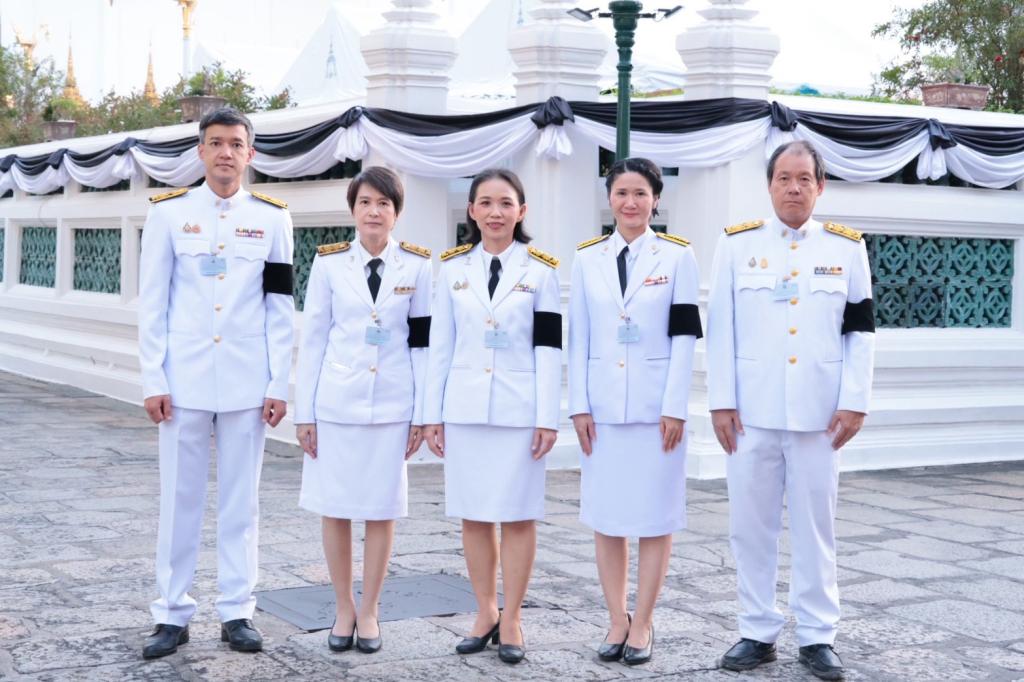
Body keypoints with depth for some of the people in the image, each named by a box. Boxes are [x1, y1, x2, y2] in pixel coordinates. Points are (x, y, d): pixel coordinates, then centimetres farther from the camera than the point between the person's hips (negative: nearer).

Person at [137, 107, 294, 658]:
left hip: (247, 381, 1)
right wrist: (153, 380, -4)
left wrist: (279, 385, -1)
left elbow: (280, 308, 4)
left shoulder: (271, 217, 5)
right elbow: (152, 303, 2)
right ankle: (171, 614, 13)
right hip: (184, 379, 0)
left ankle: (237, 611, 14)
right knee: (179, 497, 4)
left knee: (241, 499, 6)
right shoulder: (169, 213, 3)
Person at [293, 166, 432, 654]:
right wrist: (304, 412, 0)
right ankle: (344, 609, 19)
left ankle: (369, 611, 18)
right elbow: (312, 340, 2)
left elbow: (423, 344, 3)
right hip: (336, 402, 0)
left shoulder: (418, 266, 1)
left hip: (392, 405, 0)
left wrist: (421, 414, 0)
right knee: (335, 507, 5)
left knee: (382, 509, 5)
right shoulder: (329, 262, 1)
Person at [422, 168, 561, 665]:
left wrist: (548, 417, -7)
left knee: (518, 515, 2)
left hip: (519, 409, -2)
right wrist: (433, 413, 4)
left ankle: (511, 620, 11)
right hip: (465, 408, 2)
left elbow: (548, 348, -2)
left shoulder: (540, 269, 1)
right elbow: (440, 346, 8)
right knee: (474, 515, 7)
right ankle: (485, 614, 19)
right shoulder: (453, 268, 7)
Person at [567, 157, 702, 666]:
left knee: (655, 516, 2)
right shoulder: (587, 258, 7)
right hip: (602, 406, 2)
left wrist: (675, 408, -9)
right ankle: (617, 621, 17)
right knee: (605, 515, 6)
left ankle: (642, 625, 12)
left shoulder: (677, 256, 1)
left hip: (655, 406, -2)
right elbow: (578, 338, 7)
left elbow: (684, 337, -3)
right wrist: (579, 406, 0)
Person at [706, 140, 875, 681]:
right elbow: (720, 329, 2)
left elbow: (860, 332, 5)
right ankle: (758, 632, 16)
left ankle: (817, 636, 15)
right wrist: (721, 402, -4)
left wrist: (854, 403, -3)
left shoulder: (846, 247, 6)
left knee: (815, 526, 5)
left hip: (818, 411, 0)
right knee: (751, 525, 5)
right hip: (752, 410, 0)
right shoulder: (737, 244, 4)